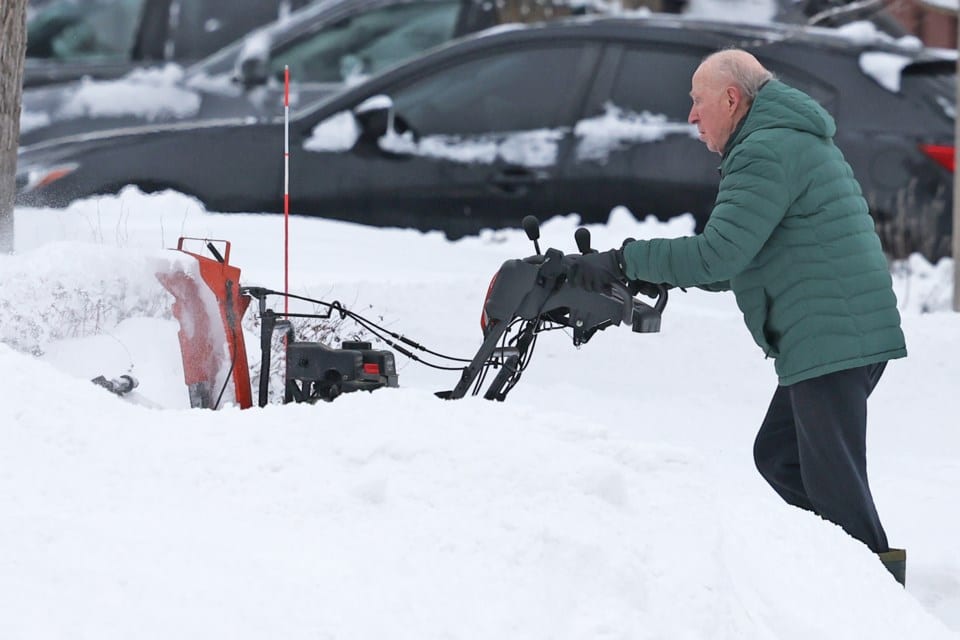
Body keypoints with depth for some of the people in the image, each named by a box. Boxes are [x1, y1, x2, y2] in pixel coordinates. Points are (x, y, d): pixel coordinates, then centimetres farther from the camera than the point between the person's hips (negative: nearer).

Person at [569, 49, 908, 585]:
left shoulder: (766, 153, -12)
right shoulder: (796, 141, 24)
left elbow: (718, 255, -20)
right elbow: (741, 262, 26)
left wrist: (623, 261, -13)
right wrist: (652, 274, 17)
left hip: (831, 338, -11)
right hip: (850, 334, 11)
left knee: (833, 480, -9)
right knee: (779, 459, 16)